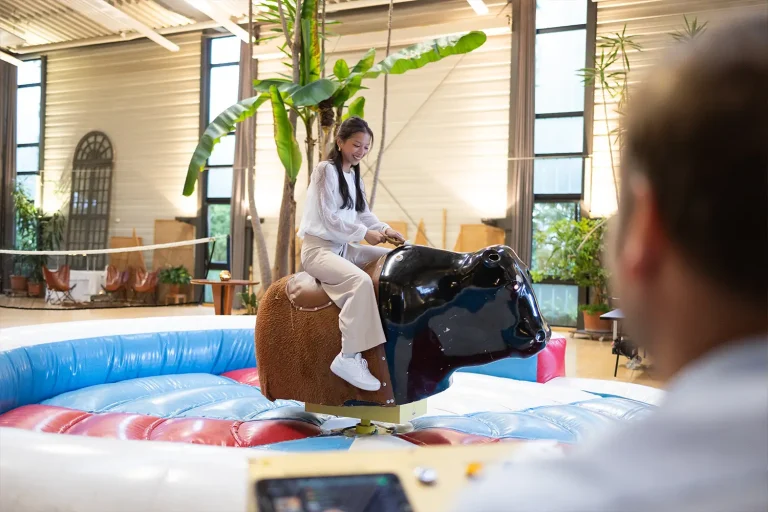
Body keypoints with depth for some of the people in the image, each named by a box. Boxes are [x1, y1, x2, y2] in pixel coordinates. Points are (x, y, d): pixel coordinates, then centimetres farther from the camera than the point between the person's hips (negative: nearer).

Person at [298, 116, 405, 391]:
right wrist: (364, 233, -16)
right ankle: (349, 357, -34)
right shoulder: (326, 170, -7)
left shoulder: (355, 177, 17)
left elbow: (364, 214, 17)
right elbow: (328, 217, -14)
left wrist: (384, 229, -2)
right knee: (361, 281, -35)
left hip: (344, 247, 9)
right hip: (319, 248, -9)